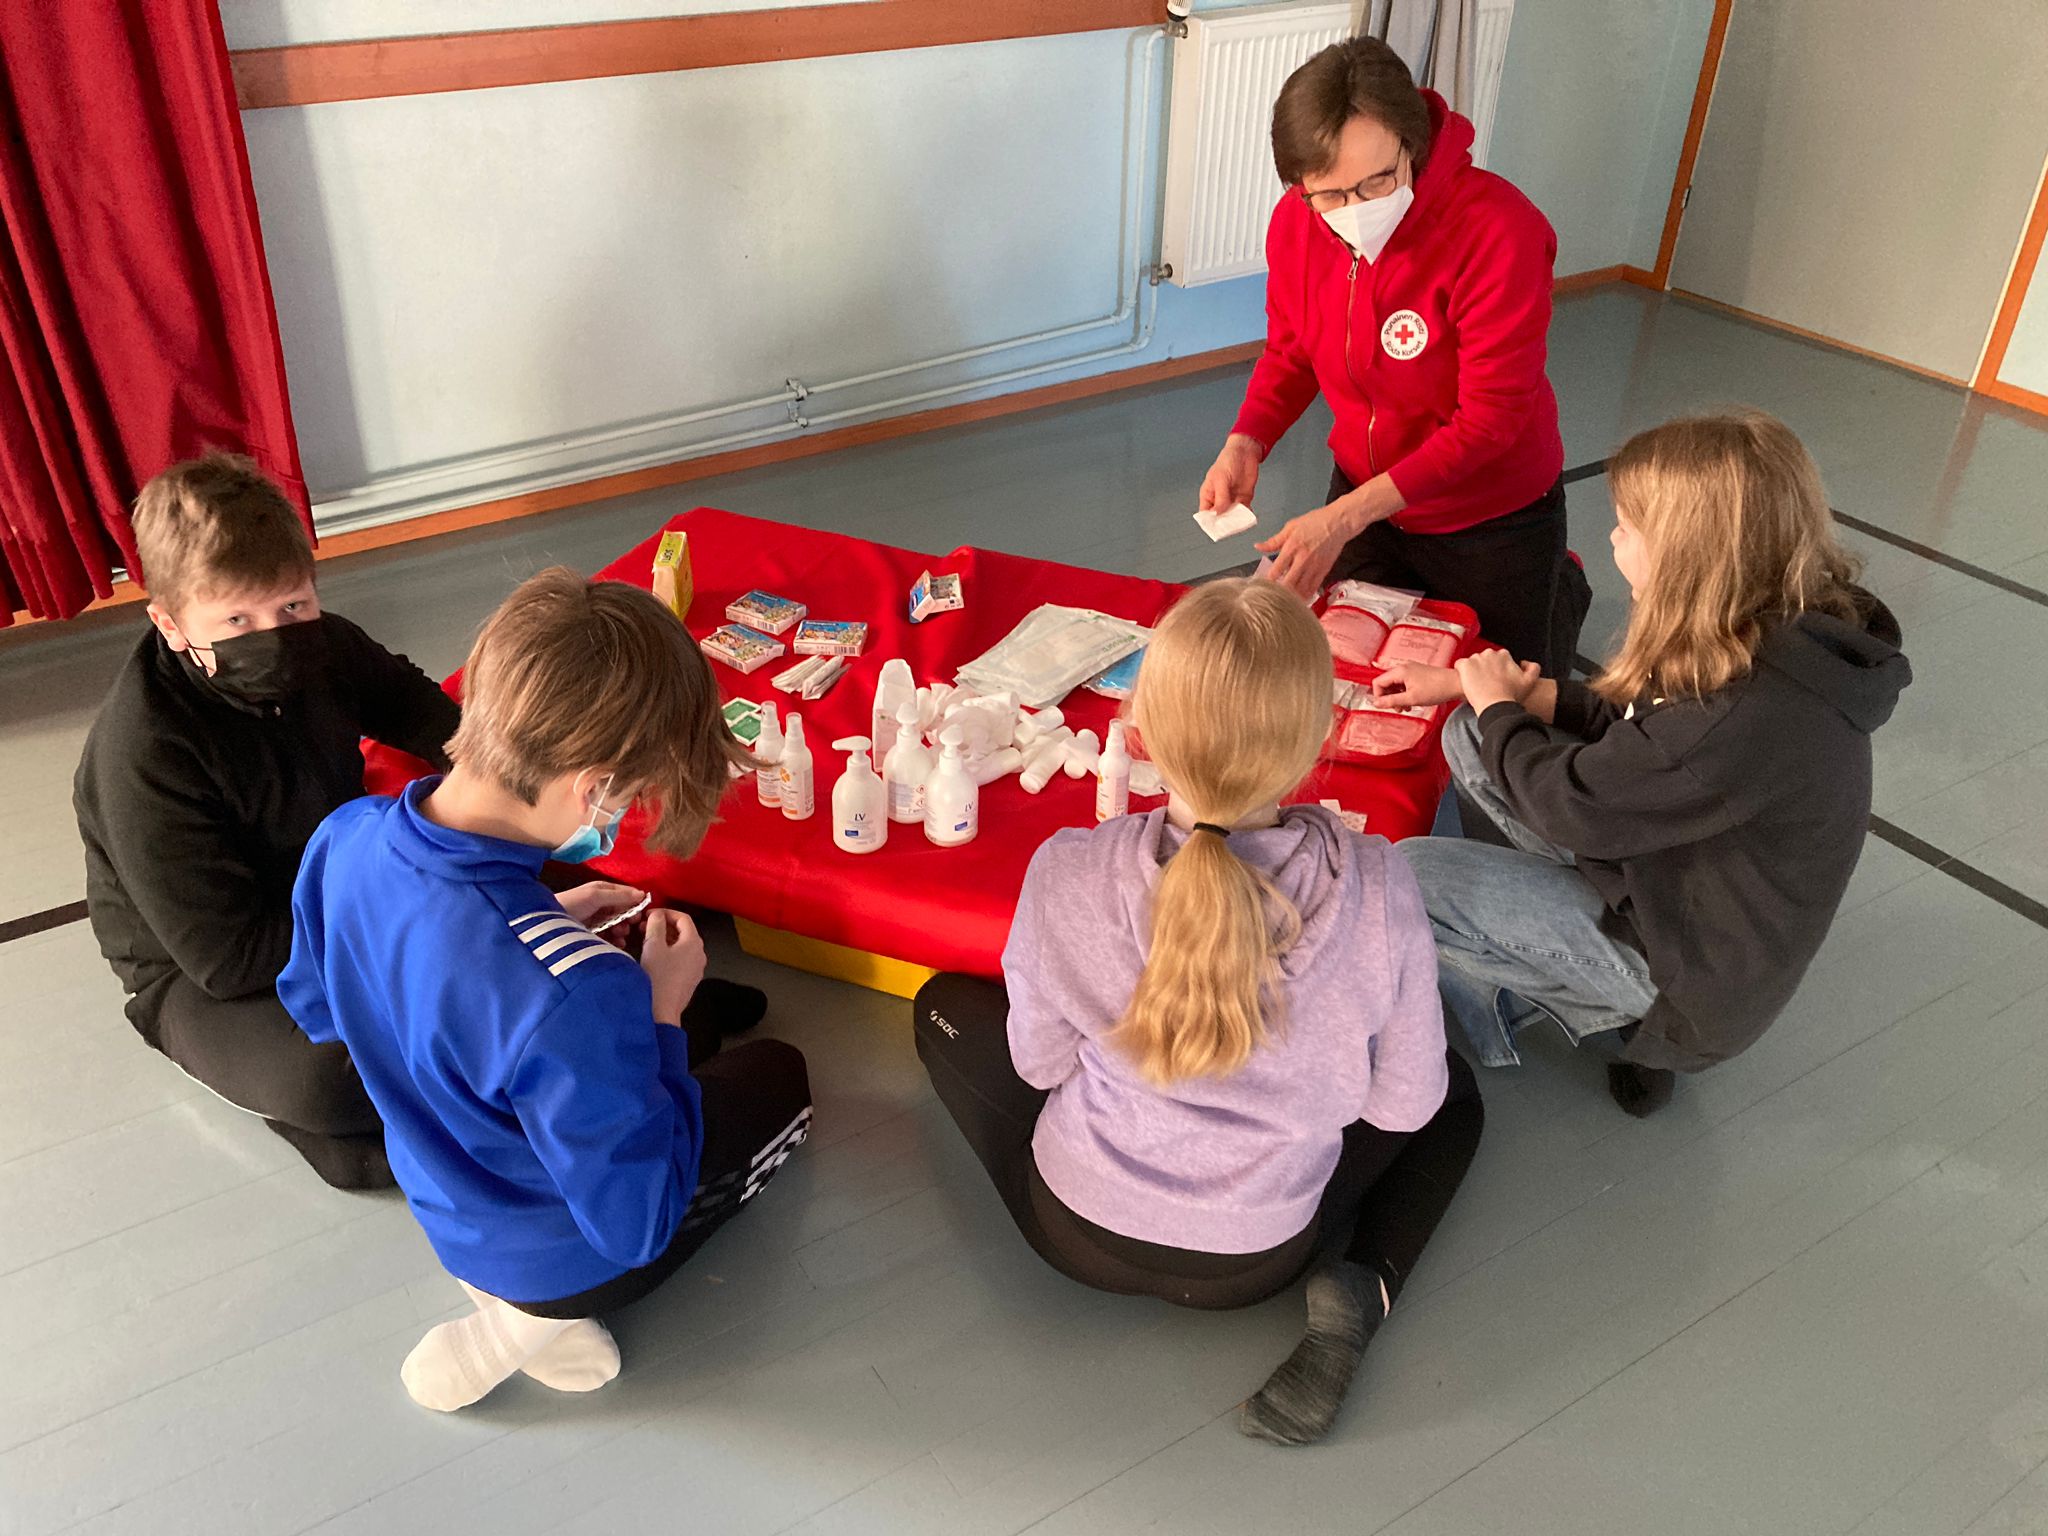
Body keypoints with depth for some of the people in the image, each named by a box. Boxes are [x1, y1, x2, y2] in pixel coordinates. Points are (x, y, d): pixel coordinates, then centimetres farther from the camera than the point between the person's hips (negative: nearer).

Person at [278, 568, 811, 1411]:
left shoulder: (343, 838, -21)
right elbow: (636, 1222, -29)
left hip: (444, 1202, 7)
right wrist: (660, 1013, -20)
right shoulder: (574, 995, -45)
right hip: (562, 1258, -6)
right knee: (778, 1078, 20)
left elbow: (313, 1009, 2)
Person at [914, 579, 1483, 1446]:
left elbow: (1039, 1062, -10)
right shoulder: (1376, 888, -27)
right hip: (1259, 1258, 1)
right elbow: (1403, 1103, -12)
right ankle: (1355, 1288, 5)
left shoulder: (1067, 875, -28)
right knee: (1450, 1091, 28)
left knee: (947, 1007, 26)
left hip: (1080, 1233, 0)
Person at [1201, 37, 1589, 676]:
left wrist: (1346, 516, -35)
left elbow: (1490, 417, -29)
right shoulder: (1295, 223, -14)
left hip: (1495, 518, -4)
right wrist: (1245, 444, -17)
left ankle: (1562, 588, 44)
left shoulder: (1499, 230, -31)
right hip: (1362, 494, 5)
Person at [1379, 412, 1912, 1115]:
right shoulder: (1770, 638, -8)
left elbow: (1572, 804, -25)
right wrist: (1493, 692, 1)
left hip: (1690, 977, -9)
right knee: (1471, 738, 3)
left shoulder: (1754, 719, -37)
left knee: (1405, 874, -11)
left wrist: (1497, 704, -7)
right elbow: (1625, 723, 6)